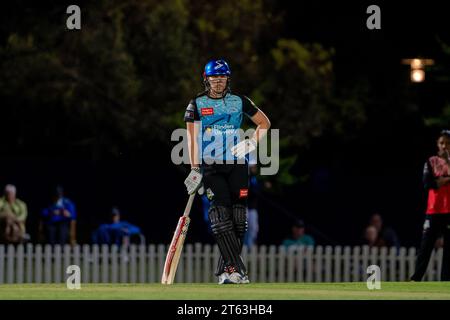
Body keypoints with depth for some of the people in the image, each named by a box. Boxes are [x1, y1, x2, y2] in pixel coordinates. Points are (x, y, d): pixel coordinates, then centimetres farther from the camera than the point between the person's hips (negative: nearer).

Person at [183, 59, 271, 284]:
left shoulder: (239, 102, 8)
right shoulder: (197, 104, 4)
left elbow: (264, 123, 16)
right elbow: (192, 137, -3)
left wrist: (251, 144, -1)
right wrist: (195, 169, -13)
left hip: (237, 164, 2)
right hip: (211, 166, -2)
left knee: (238, 218, -2)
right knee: (221, 214, -15)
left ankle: (226, 269, 9)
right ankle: (236, 268, -21)